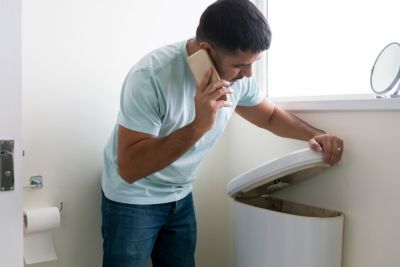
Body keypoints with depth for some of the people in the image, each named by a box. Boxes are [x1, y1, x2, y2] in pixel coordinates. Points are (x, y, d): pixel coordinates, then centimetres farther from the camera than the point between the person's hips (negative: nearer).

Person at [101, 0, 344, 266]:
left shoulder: (238, 76, -10)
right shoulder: (151, 77, -30)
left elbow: (269, 115, 9)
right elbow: (129, 169, -32)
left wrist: (314, 134, -8)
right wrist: (198, 125, -41)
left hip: (181, 197, 6)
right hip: (133, 200, -5)